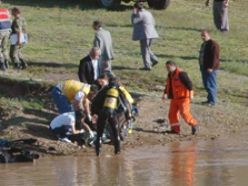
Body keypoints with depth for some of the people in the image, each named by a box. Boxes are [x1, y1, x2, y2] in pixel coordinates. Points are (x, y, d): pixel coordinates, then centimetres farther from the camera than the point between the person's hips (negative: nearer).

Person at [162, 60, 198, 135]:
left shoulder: (180, 74, -15)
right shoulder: (170, 75, 13)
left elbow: (189, 83, -18)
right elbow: (168, 86, 22)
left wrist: (190, 93, -22)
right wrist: (165, 94, 9)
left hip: (183, 98, -9)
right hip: (174, 98, 9)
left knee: (184, 113, -12)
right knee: (172, 113, 2)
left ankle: (194, 124, 6)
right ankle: (175, 129, 8)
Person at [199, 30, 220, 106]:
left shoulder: (213, 44, -14)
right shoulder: (204, 44, 17)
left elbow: (215, 57, -19)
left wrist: (211, 67, -23)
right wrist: (202, 67, 20)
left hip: (210, 68, -10)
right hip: (204, 68, 10)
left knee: (210, 84, -10)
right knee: (206, 85, 12)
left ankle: (212, 101, -7)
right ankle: (210, 99, 19)